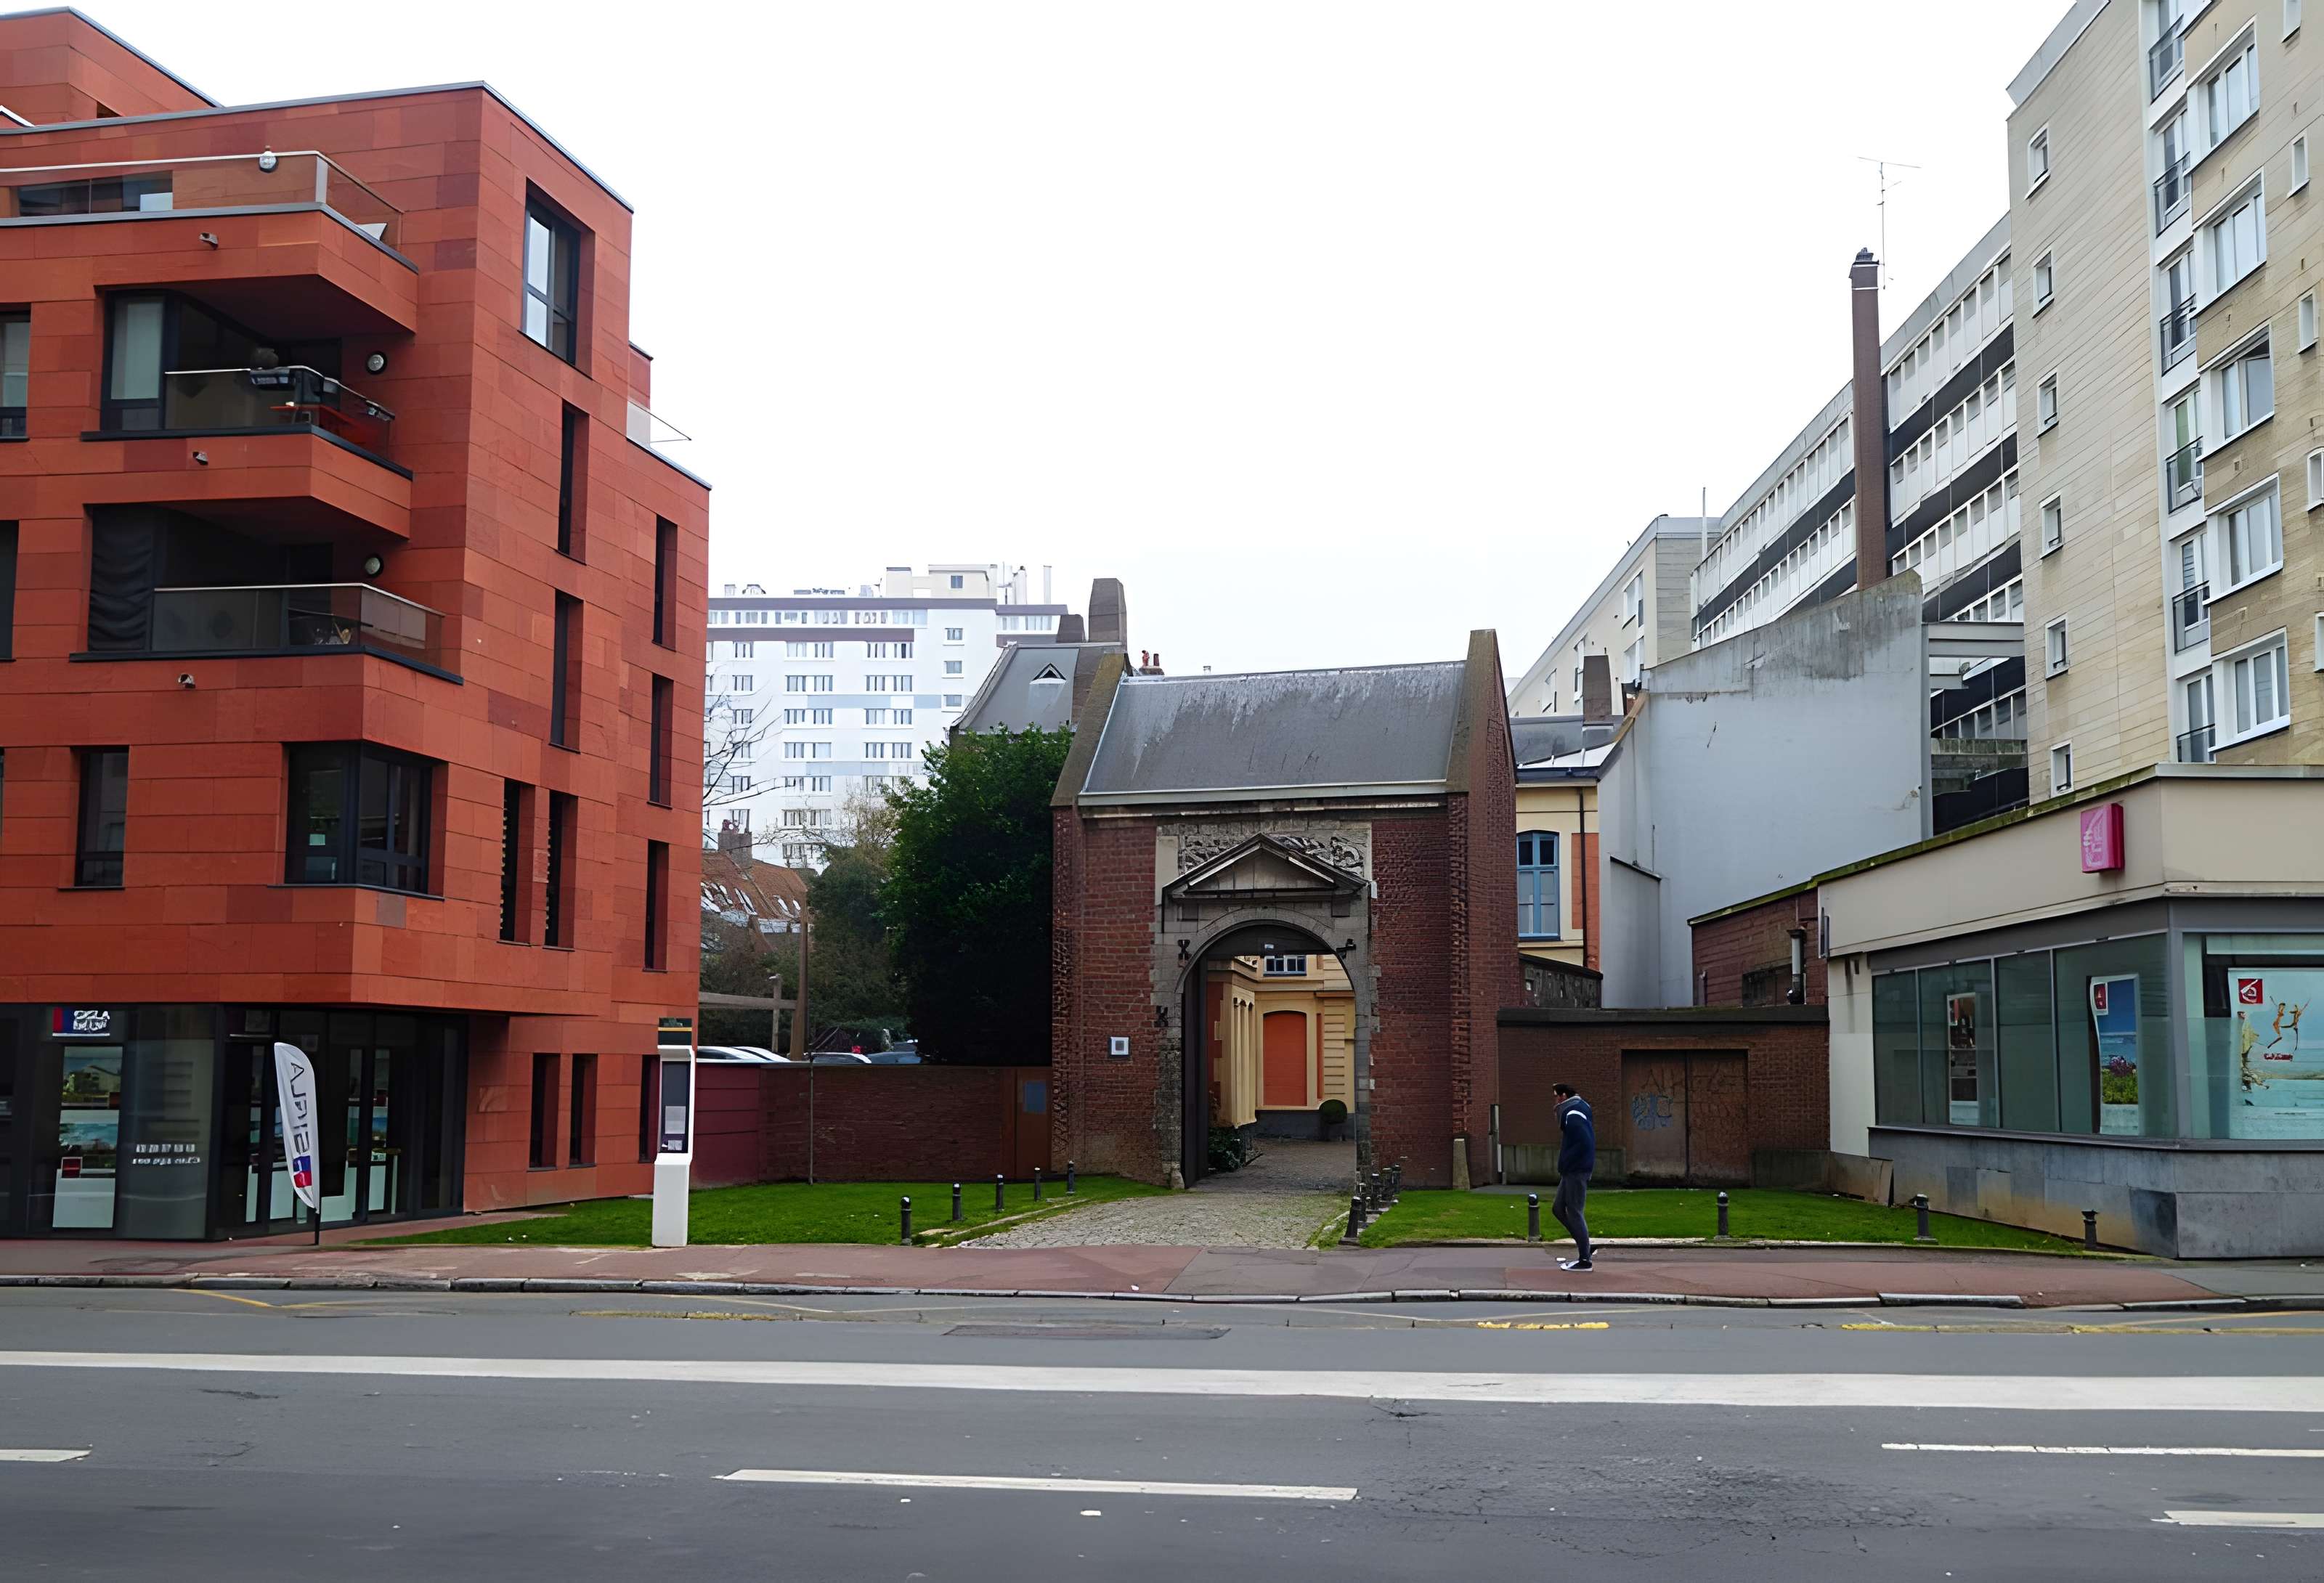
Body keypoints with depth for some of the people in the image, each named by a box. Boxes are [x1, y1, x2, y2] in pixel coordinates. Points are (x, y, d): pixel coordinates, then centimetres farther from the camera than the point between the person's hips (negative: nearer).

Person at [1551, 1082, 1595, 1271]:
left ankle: (1584, 1260, -1)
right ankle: (1585, 1247, 16)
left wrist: (1565, 1163, -17)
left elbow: (1584, 1143, -25)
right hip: (1571, 1172, 10)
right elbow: (1585, 1142, 21)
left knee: (1574, 1213, -5)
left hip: (1576, 1171, -10)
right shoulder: (1572, 1112, 16)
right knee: (1558, 1209, 14)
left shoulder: (1574, 1115, -15)